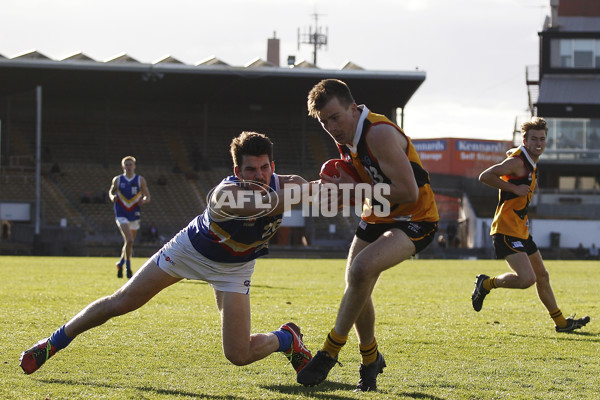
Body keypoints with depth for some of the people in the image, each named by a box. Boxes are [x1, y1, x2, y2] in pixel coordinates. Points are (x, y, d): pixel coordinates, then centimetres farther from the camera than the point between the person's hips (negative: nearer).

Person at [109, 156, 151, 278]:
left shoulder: (140, 180, 2)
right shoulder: (117, 180, 2)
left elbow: (147, 196, 5)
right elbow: (111, 191, 16)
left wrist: (143, 200, -18)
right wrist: (112, 197, -8)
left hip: (135, 215, 2)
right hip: (121, 215, -2)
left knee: (129, 242, 12)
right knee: (129, 240, -19)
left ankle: (120, 263, 36)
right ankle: (128, 267, -9)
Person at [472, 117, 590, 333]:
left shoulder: (531, 163, 15)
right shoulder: (517, 161, -15)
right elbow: (485, 176, -22)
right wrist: (514, 188, -21)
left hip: (521, 230, 10)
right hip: (507, 230, -10)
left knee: (542, 276, 16)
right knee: (526, 278, -21)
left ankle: (561, 322, 26)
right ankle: (487, 284, 1)